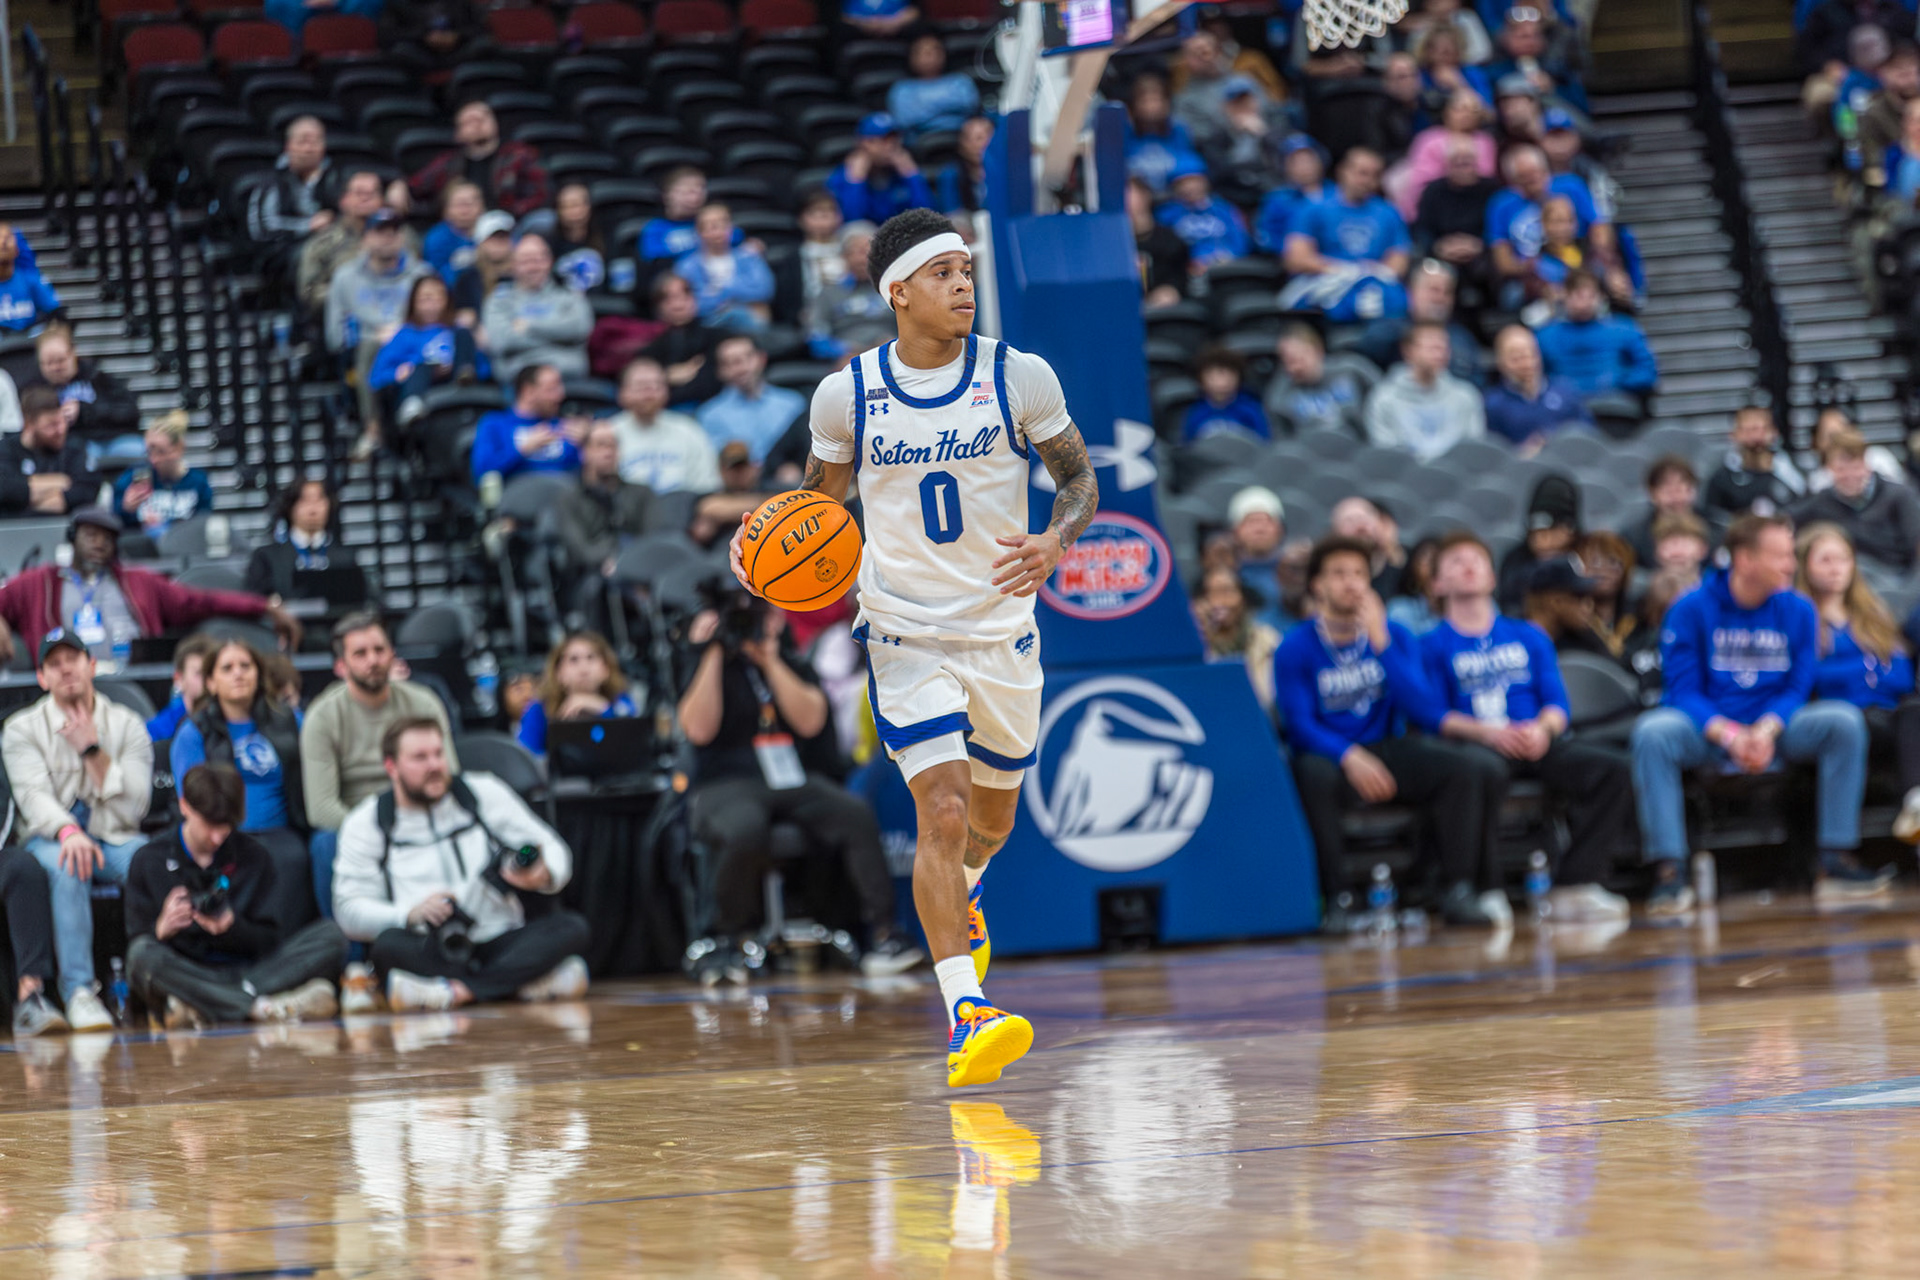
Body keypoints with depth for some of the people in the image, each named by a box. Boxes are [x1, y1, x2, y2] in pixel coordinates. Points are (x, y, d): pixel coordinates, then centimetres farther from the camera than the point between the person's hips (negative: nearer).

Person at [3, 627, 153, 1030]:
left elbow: (133, 807, -2)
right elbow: (34, 794, -12)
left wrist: (92, 750, -10)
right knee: (66, 867, -39)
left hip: (114, 840, 1)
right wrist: (68, 831, -33)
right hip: (50, 841, -1)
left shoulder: (127, 725, 9)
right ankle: (78, 991, -41)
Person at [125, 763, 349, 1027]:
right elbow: (137, 944, 1)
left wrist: (232, 929, -17)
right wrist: (161, 929, -23)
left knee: (331, 934, -17)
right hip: (183, 973, -3)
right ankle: (261, 1007, -41)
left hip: (247, 971, 3)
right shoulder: (149, 860, 6)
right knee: (143, 954, -35)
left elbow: (268, 941, 5)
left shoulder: (253, 856, 11)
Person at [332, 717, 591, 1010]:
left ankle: (456, 990, -37)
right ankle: (527, 982, -37)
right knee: (388, 945, -36)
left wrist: (543, 875, -15)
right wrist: (410, 914, -20)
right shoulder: (367, 824, 8)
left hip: (501, 942, 2)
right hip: (430, 950, -2)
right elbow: (350, 910, 0)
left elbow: (554, 851, 11)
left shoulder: (484, 793, 12)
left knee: (572, 928, -26)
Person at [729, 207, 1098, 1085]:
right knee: (942, 811, -18)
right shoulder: (847, 395, -7)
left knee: (991, 817, 19)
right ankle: (967, 1016, -21)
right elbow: (820, 500, 10)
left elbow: (1079, 477, 2)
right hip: (906, 633, -2)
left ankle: (959, 895, 55)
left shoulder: (1019, 378, -8)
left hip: (1003, 628, 2)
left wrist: (1055, 541, -19)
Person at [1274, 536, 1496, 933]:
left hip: (1390, 750, 3)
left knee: (1464, 768, -22)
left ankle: (1458, 891, -22)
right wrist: (1351, 757, -30)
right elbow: (1300, 726, -12)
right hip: (1330, 755, -3)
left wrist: (1380, 643, -15)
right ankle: (1334, 899, -33)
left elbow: (1425, 712, -7)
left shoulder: (1396, 637, 6)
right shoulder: (1296, 648, -2)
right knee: (1314, 777, -38)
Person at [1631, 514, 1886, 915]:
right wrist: (1729, 735, -26)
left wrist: (1765, 731, -21)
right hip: (1706, 731, -3)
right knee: (1653, 731, -35)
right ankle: (1669, 873, -36)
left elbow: (1798, 687, 1)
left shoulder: (1798, 611, 4)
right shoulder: (1691, 610, -5)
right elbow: (1684, 690, -9)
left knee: (1844, 721, -23)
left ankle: (1836, 862, -23)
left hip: (1773, 728, 3)